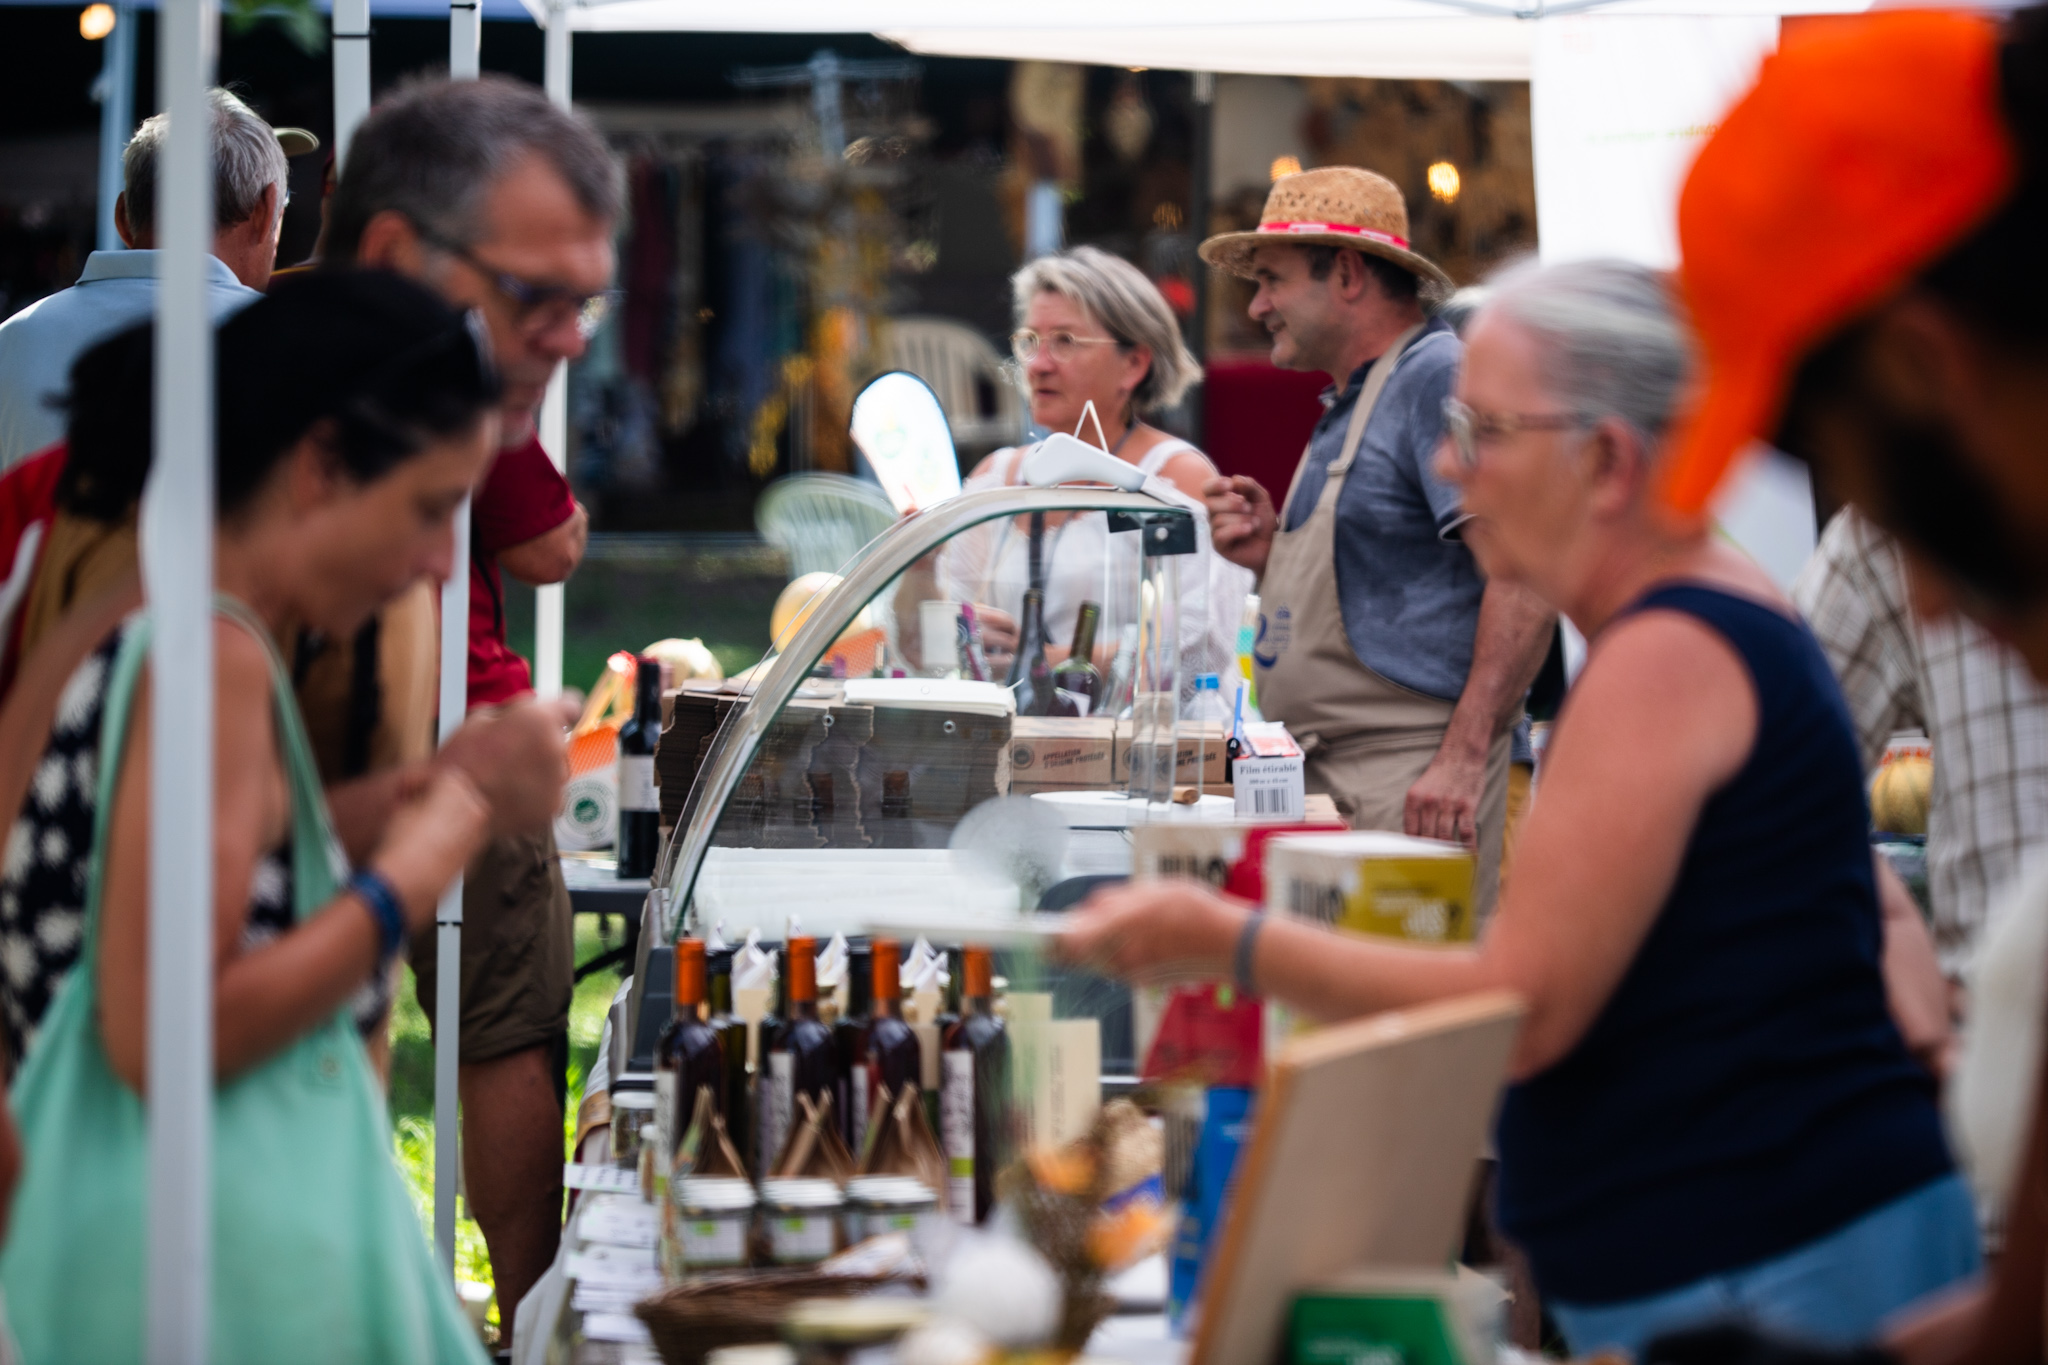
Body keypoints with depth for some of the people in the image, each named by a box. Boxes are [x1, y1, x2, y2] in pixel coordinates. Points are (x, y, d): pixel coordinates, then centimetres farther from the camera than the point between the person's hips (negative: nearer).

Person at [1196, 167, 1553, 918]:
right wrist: (1270, 554, 10)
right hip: (1321, 780, 10)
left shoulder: (1440, 376, -9)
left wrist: (1464, 756, -25)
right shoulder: (1350, 403, 23)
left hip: (1407, 778, -10)